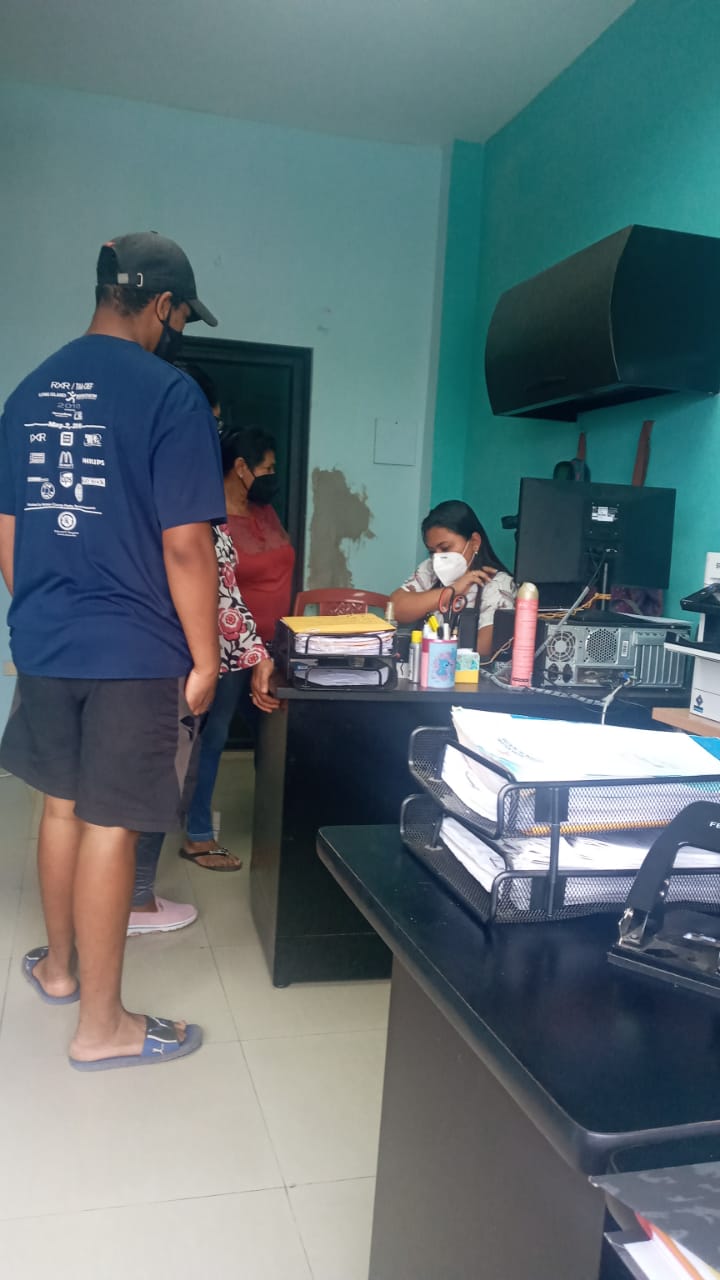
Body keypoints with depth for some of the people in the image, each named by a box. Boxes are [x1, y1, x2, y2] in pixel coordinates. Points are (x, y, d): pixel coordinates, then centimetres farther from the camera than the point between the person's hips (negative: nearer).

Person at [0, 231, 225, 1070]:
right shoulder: (170, 393, -11)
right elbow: (185, 544, -16)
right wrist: (205, 659, -8)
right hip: (133, 652, -6)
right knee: (109, 823, 2)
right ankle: (101, 1025, 17)